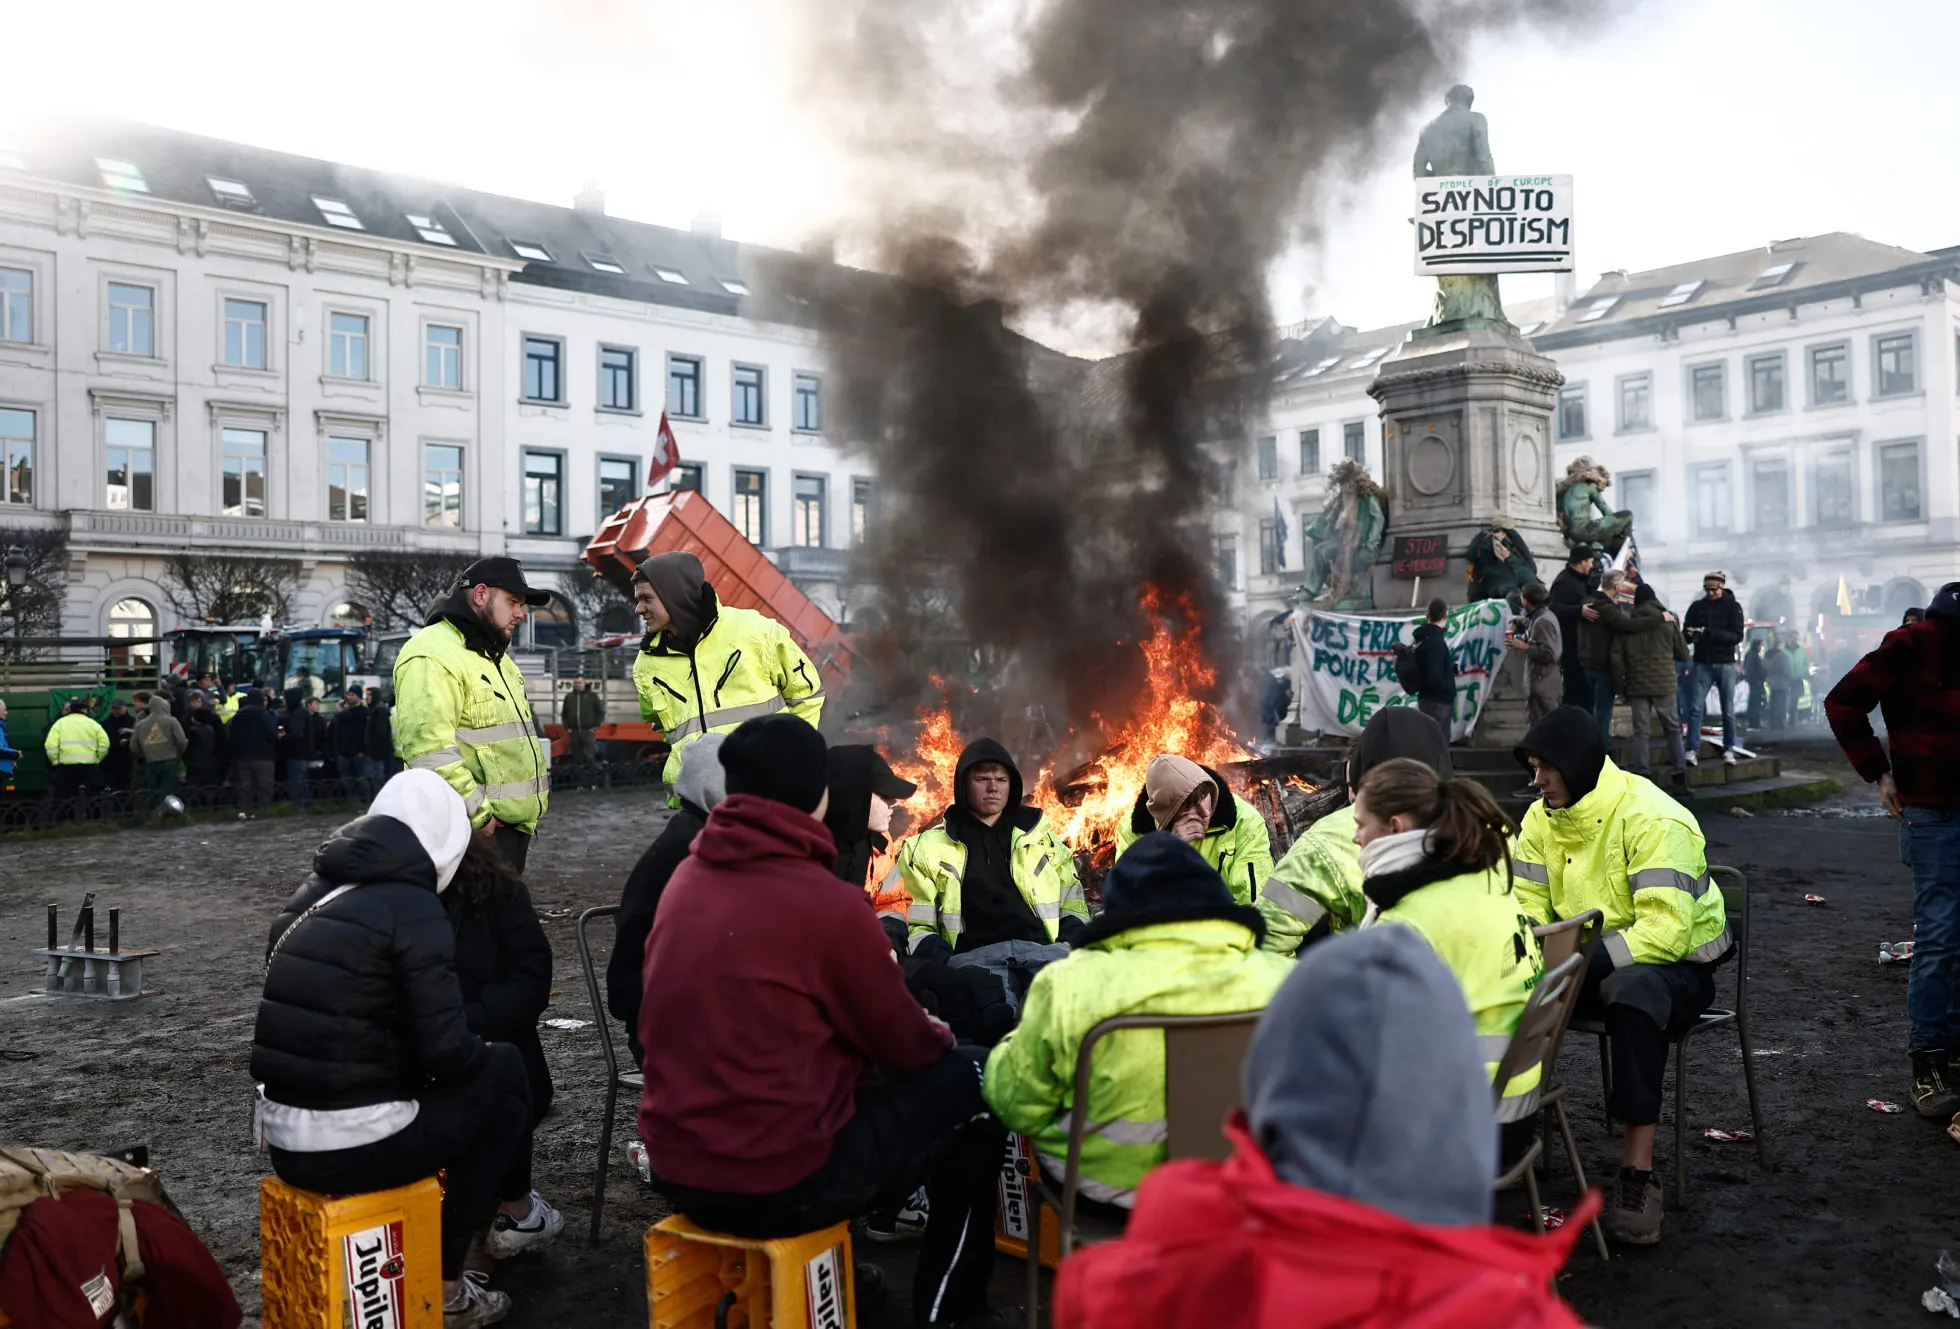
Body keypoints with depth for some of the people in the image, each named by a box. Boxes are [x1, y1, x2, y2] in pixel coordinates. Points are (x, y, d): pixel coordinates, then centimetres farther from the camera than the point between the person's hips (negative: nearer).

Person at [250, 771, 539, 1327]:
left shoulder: (312, 893, 10)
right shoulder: (412, 908, -11)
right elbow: (444, 1052, -15)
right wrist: (485, 1053, 8)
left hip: (282, 1141, 8)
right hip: (353, 1147, -8)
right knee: (506, 1073, 11)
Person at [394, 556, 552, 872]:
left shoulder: (492, 654, 21)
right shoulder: (434, 655, -14)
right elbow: (428, 747, -25)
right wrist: (478, 813, -22)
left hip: (511, 824, 10)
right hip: (472, 832, -10)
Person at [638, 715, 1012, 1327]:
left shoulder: (686, 877, 3)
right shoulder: (826, 900, -17)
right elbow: (902, 1044, -4)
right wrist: (939, 1035, 19)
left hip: (677, 1168, 7)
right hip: (776, 1184, -7)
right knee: (974, 1081, 8)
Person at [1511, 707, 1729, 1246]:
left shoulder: (1652, 820, -22)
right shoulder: (1542, 817, 1)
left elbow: (1667, 930, -29)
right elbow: (1526, 902, 2)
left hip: (1677, 963, -6)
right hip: (1587, 962, 6)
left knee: (1634, 993, -40)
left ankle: (1637, 1175, -33)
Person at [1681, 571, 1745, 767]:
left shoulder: (1733, 606, 1)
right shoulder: (1697, 607, 7)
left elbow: (1738, 636, -10)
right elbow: (1685, 634, 8)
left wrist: (1710, 633, -24)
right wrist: (1690, 635, -16)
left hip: (1725, 664, -1)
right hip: (1702, 664, 1)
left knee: (1728, 711, 4)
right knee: (1696, 708, -7)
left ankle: (1728, 751, 12)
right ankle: (1693, 750, -7)